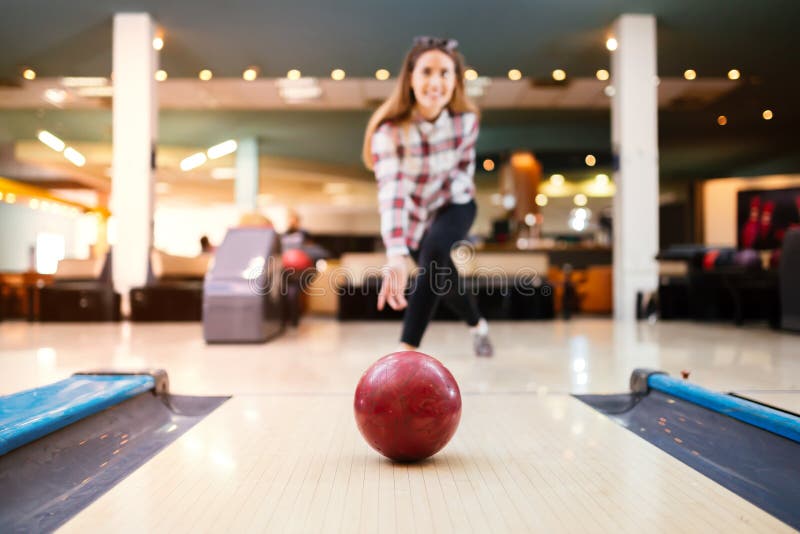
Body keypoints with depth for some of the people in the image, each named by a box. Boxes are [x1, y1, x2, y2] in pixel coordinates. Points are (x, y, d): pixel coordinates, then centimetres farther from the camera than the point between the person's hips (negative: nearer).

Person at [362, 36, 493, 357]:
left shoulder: (466, 119, -22)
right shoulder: (390, 129, -33)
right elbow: (390, 190, -48)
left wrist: (455, 190, -13)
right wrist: (396, 256, -60)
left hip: (453, 204, 0)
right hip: (414, 212, 0)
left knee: (434, 253, -31)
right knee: (440, 276, 12)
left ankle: (407, 350, -28)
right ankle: (477, 325, 46)